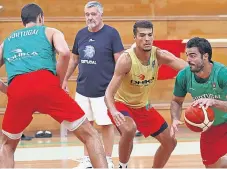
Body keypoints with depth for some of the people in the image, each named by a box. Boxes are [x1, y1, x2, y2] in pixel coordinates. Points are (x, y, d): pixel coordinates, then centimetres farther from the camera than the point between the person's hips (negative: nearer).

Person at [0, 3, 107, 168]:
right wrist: (59, 83, 10)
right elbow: (65, 53, 2)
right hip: (45, 83, -3)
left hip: (17, 89, 3)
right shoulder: (50, 31, 23)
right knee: (89, 135, 6)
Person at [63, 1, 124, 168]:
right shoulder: (81, 34, 7)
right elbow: (74, 59, 18)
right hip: (82, 89, 5)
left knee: (106, 124, 1)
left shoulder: (111, 33, -8)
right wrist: (65, 79, 17)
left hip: (104, 90, -5)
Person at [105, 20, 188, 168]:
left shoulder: (159, 55, -18)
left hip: (143, 106, 6)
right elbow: (109, 92, -32)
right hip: (121, 104, -6)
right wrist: (113, 112, -52)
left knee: (170, 142, 7)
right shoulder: (126, 60, -30)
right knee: (129, 130, -37)